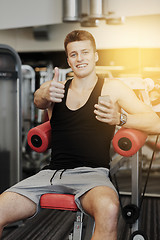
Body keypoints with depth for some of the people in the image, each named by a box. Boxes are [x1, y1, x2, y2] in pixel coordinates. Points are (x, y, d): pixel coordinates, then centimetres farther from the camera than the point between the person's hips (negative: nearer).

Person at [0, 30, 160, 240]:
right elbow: (38, 101, -9)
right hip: (52, 172, 3)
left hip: (92, 173, -3)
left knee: (108, 209, -37)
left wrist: (119, 118, -20)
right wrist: (45, 95, -34)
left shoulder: (112, 88, 8)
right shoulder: (57, 87, 16)